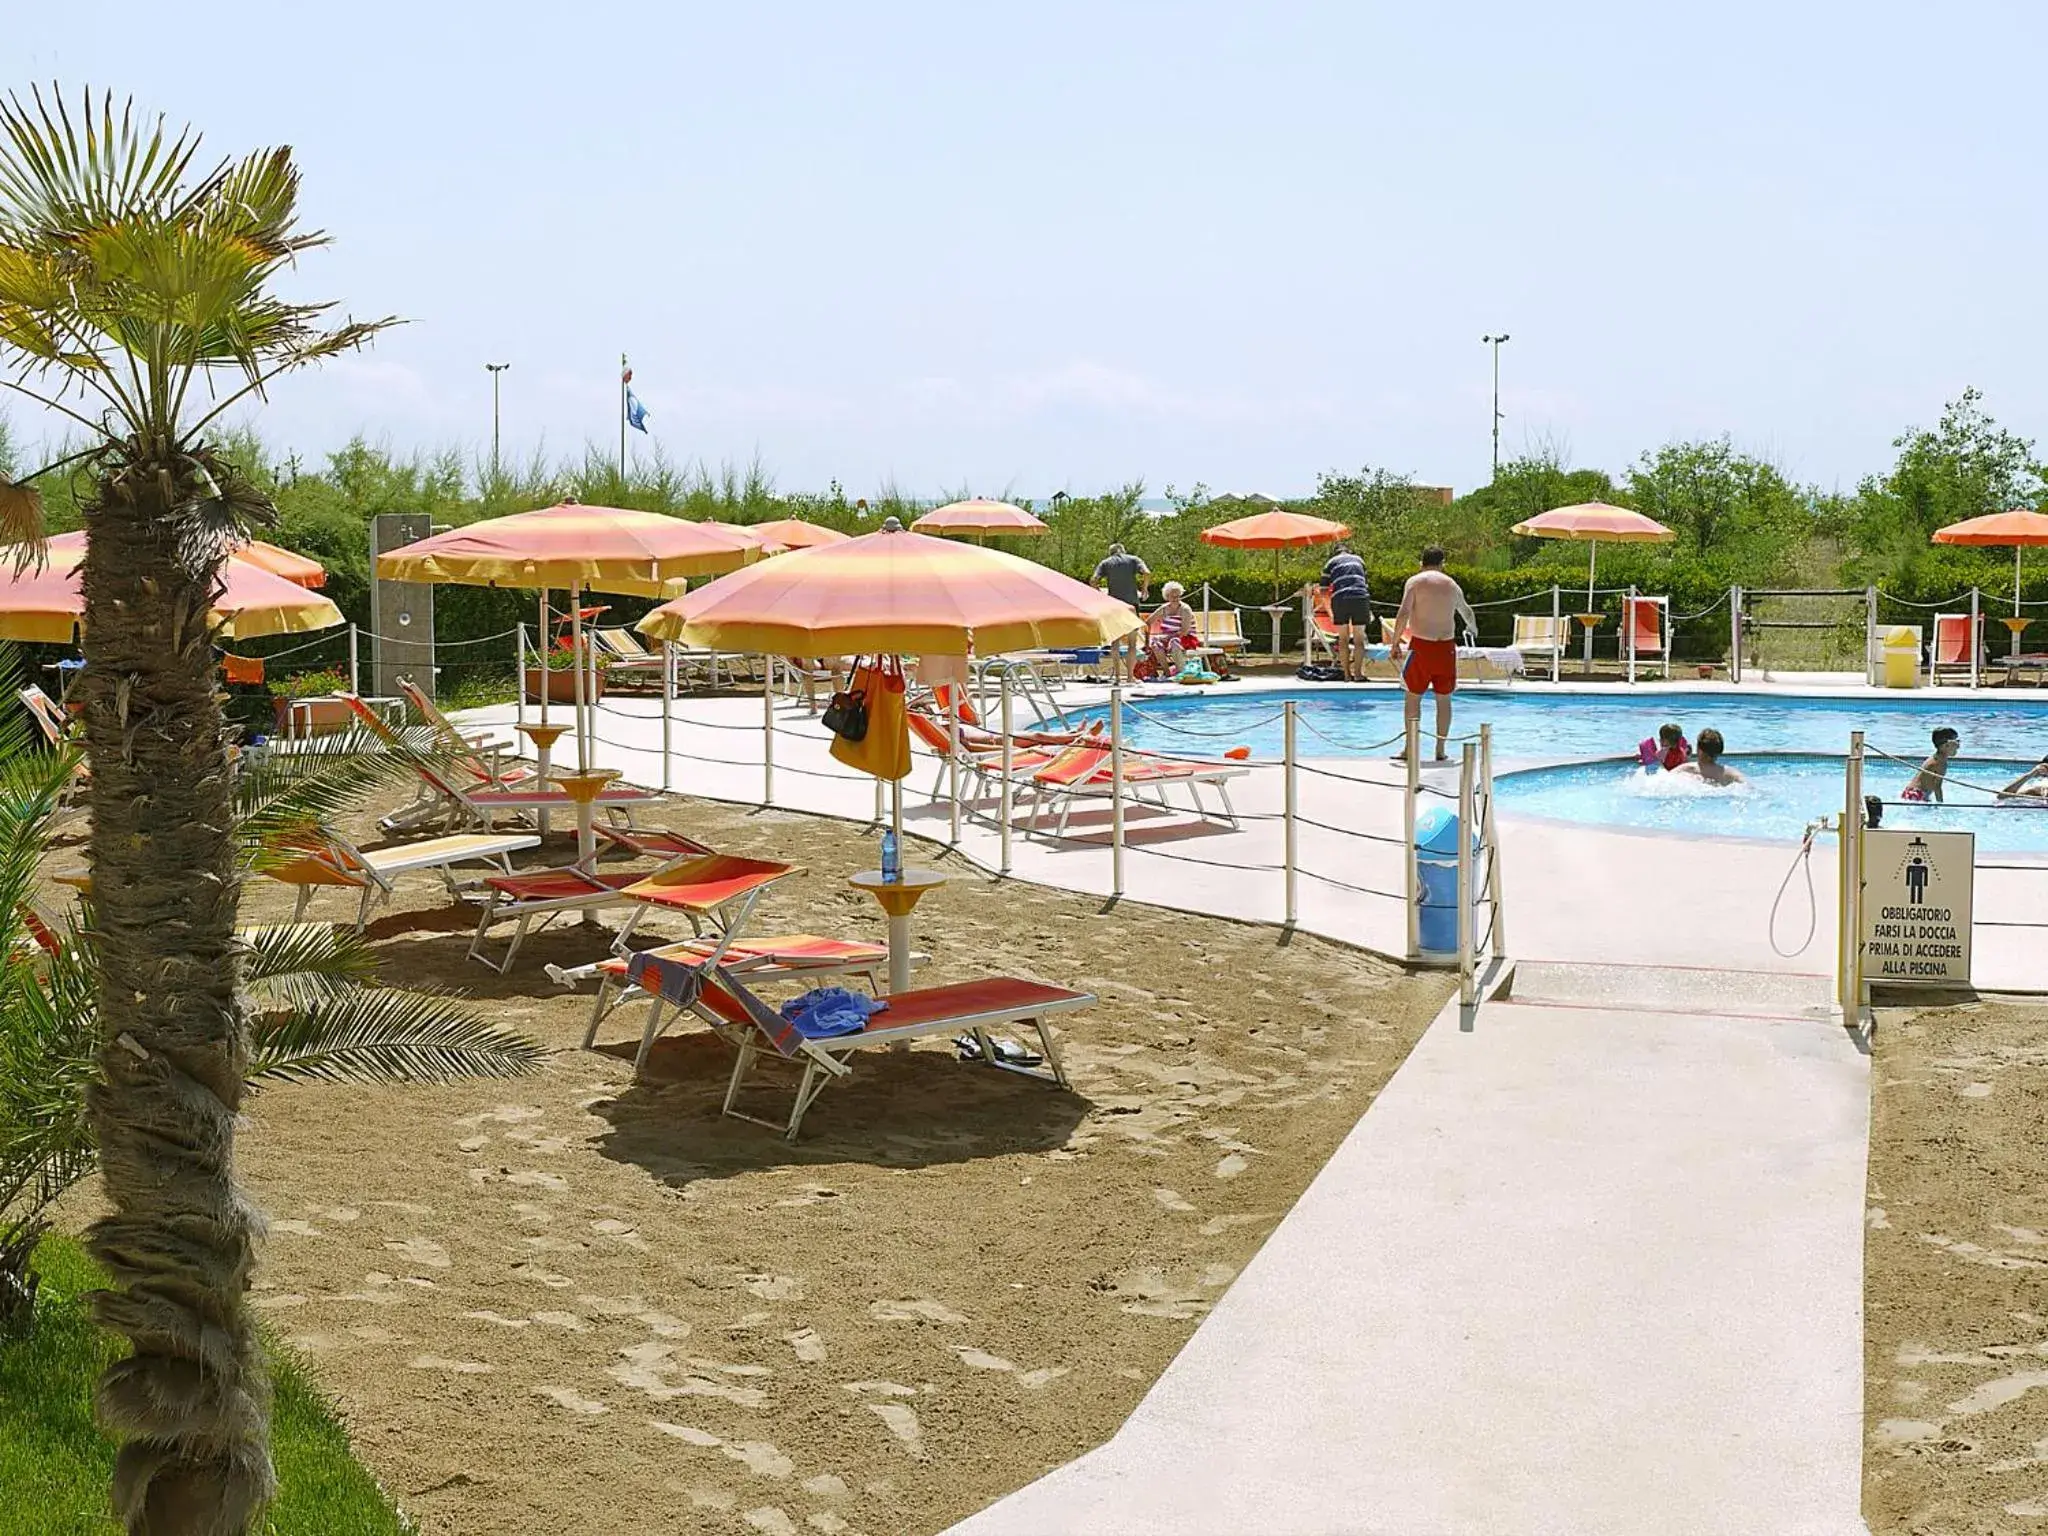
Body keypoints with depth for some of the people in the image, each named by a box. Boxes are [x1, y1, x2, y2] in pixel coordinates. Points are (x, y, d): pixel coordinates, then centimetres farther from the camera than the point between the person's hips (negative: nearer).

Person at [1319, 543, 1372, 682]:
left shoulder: (1331, 562, 18)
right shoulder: (1358, 560, 24)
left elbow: (1323, 588, 13)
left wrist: (1330, 613, 20)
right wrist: (1369, 609, 39)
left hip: (1340, 599, -1)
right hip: (1361, 598, 1)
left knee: (1343, 639, 6)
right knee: (1359, 639, 4)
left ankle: (1347, 674, 3)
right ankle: (1358, 673, -1)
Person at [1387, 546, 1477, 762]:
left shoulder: (1415, 582, -2)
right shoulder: (1452, 585, 12)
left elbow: (1404, 613, -14)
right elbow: (1466, 611, 32)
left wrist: (1395, 643, -8)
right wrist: (1472, 627, 53)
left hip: (1421, 644, -3)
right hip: (1446, 645, 3)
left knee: (1413, 696, 6)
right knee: (1444, 699, 10)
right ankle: (1441, 750, 12)